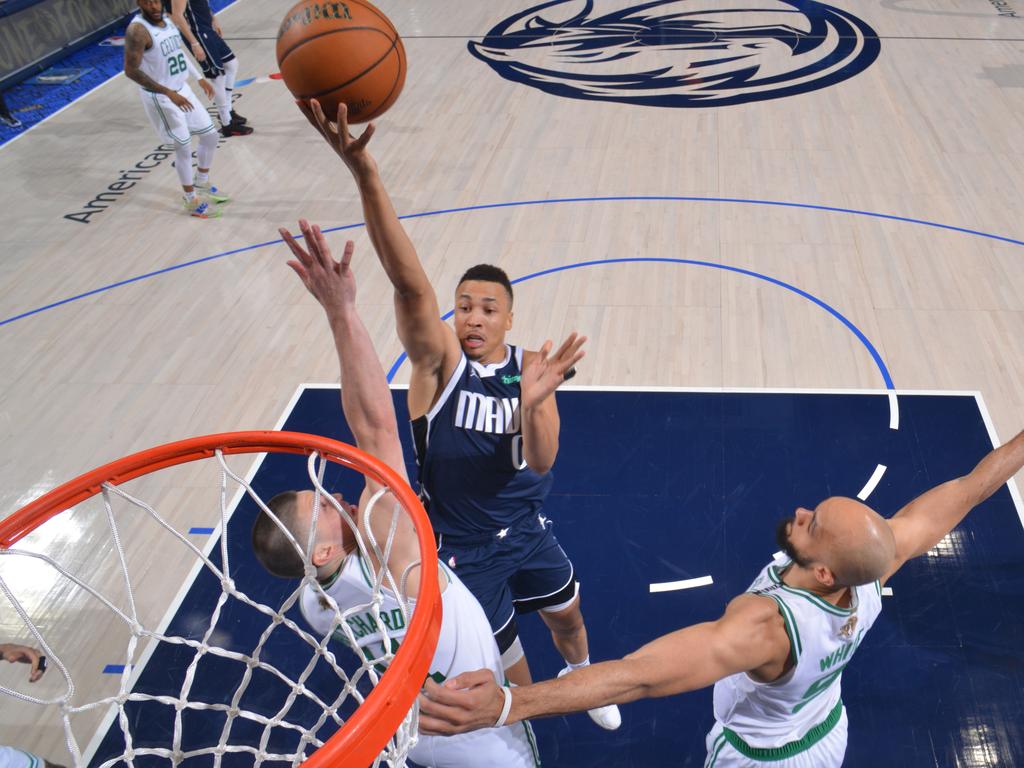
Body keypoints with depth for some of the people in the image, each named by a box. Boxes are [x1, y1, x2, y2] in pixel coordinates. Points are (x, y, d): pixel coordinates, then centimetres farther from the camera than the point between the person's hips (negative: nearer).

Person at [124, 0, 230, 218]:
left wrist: (199, 78, 17)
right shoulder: (138, 30, -22)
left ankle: (202, 183, 35)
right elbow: (131, 71, -25)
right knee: (184, 146, -2)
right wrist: (168, 93, -28)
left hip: (181, 88, 8)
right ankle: (192, 202, 14)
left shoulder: (167, 19, 3)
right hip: (160, 97, -8)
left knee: (210, 135, 14)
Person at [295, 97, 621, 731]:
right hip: (461, 548, -3)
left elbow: (542, 461, -26)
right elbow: (410, 283, -41)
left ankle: (580, 677, 62)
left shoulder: (531, 369, -12)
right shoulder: (439, 361, -22)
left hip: (527, 530, 3)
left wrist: (532, 403, -49)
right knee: (509, 672, 12)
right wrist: (365, 174, -57)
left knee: (567, 615, 27)